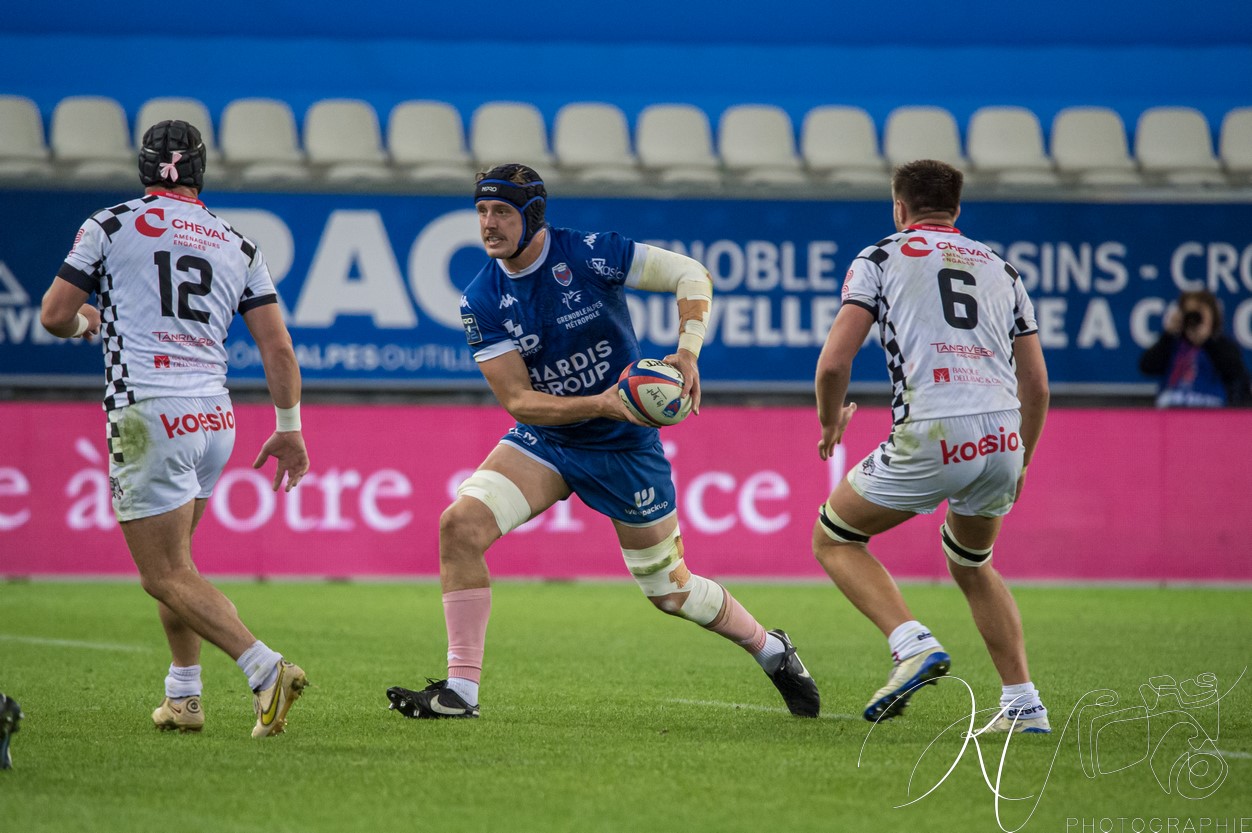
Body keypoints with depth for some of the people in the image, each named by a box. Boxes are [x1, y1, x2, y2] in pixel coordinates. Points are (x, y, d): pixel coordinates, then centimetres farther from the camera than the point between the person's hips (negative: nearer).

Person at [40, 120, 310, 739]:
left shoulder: (111, 226, 1)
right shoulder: (237, 247, 12)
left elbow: (54, 316, 1)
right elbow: (278, 347, 8)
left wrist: (85, 323, 24)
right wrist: (289, 429, 16)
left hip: (149, 415, -5)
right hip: (215, 418, 6)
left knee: (167, 577, -5)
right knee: (171, 560, 23)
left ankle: (264, 668, -22)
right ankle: (183, 698, 20)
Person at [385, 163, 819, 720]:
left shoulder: (589, 254, -18)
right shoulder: (481, 302, -11)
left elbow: (691, 275, -12)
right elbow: (517, 401, -13)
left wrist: (688, 351, -27)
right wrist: (600, 404, -28)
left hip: (625, 444, -3)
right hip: (543, 440, 3)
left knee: (670, 592, 6)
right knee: (459, 525, -21)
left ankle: (770, 649, 35)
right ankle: (459, 691, -15)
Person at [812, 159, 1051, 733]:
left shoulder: (880, 259, 10)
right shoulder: (1000, 270, 22)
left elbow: (834, 362, 0)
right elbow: (1036, 385, 20)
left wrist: (829, 422, 20)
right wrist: (1019, 464, 33)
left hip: (931, 438, -5)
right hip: (1002, 436, 5)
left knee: (834, 539, 16)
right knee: (971, 563, 30)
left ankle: (913, 644, -6)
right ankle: (1023, 703, 20)